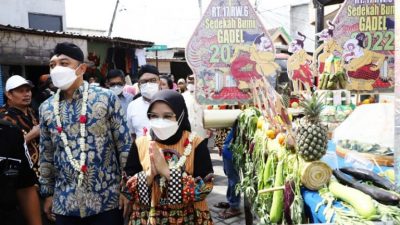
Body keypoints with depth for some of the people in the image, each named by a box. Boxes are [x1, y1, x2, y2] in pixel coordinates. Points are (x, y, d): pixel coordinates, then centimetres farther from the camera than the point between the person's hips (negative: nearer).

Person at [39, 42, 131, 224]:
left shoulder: (106, 98, -6)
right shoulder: (46, 108, 6)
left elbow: (125, 145, -5)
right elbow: (46, 154, 12)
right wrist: (48, 192, 12)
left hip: (106, 198, -3)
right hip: (64, 202, 4)